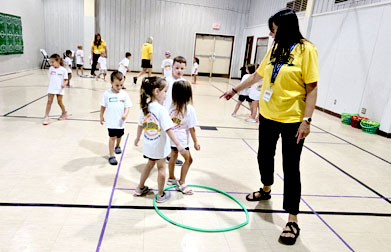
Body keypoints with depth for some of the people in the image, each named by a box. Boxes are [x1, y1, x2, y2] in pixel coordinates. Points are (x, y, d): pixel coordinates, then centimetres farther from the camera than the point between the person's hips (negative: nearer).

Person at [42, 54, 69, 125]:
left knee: (59, 102, 6)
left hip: (59, 89, -3)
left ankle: (64, 113, 31)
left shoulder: (63, 70, -6)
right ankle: (46, 117, -3)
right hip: (51, 88, 3)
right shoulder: (51, 69, 6)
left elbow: (66, 80, -5)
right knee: (49, 101, -3)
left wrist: (64, 84, -24)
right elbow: (50, 78, 18)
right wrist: (50, 85, 17)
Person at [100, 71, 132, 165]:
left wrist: (125, 114, -23)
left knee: (119, 135, 21)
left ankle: (117, 146, 51)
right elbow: (103, 106, 1)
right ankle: (111, 156, 4)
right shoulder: (107, 93, -9)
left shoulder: (124, 94, -7)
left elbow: (127, 107, -5)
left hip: (120, 121, 2)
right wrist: (101, 116, 6)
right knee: (112, 137, -4)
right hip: (111, 121, -2)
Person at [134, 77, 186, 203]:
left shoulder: (144, 107, -3)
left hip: (148, 144, 6)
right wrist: (178, 144, -21)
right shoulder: (161, 110, -23)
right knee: (161, 168, 12)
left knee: (150, 164, 26)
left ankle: (140, 188, 40)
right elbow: (168, 129, -25)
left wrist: (137, 138, 23)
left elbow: (140, 125, 7)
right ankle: (161, 195, 25)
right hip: (159, 145, -6)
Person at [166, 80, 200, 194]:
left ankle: (171, 178, 38)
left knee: (173, 157, 21)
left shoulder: (172, 106, 0)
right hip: (181, 139, -7)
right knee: (188, 159, 7)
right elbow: (191, 128, -13)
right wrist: (195, 142, -4)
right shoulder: (189, 109, -17)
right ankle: (181, 183, 12)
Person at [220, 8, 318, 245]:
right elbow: (257, 75, 18)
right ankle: (266, 189, 46)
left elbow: (312, 88, -13)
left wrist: (307, 120, -19)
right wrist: (235, 90, 24)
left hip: (292, 119, -6)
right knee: (264, 156, 19)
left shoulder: (306, 49, -11)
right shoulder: (275, 49, 8)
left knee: (291, 168, 0)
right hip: (268, 115, 7)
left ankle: (293, 220, 13)